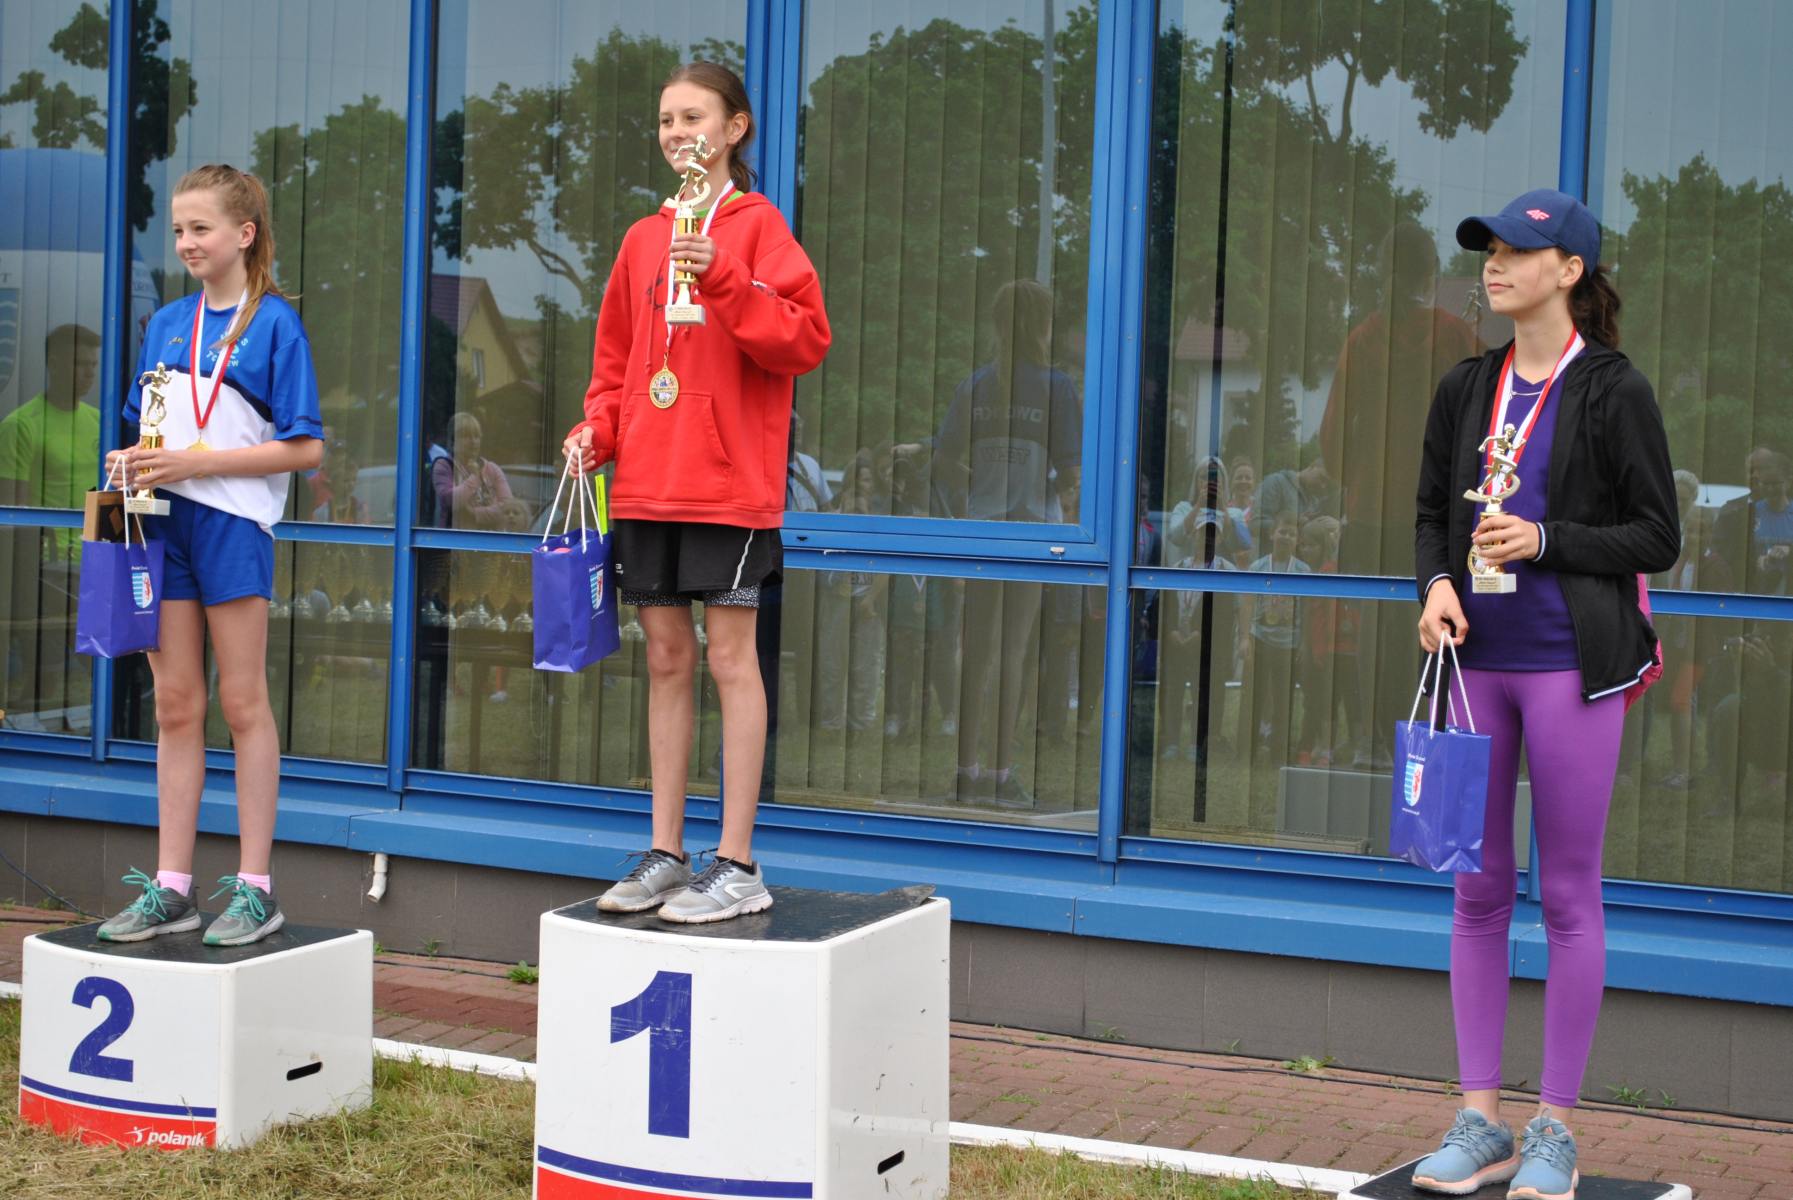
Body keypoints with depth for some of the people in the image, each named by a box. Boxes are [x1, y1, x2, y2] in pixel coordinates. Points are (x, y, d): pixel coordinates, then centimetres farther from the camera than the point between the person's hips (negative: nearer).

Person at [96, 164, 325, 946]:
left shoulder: (274, 323, -5)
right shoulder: (166, 323, 13)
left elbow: (304, 448, -9)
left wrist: (196, 461, -16)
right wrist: (131, 461, -2)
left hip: (233, 521, -5)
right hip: (166, 521, 5)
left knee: (242, 703, 0)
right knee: (175, 706, 7)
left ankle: (255, 887, 6)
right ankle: (170, 888, 11)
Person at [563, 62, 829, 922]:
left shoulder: (756, 225, -2)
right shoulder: (644, 238, 14)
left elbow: (804, 337, -12)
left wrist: (721, 278, -21)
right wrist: (599, 429, 5)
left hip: (729, 479, -6)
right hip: (647, 482, 6)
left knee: (730, 656, -4)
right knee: (667, 659, 9)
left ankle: (737, 865, 1)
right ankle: (665, 855, 16)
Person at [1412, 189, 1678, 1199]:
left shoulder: (1613, 390, -5)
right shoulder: (1466, 389, 10)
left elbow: (1658, 538, -4)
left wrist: (1544, 539, -15)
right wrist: (1438, 582, -4)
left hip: (1571, 663, -5)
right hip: (1478, 661, 5)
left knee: (1569, 895, 1)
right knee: (1478, 891, 8)